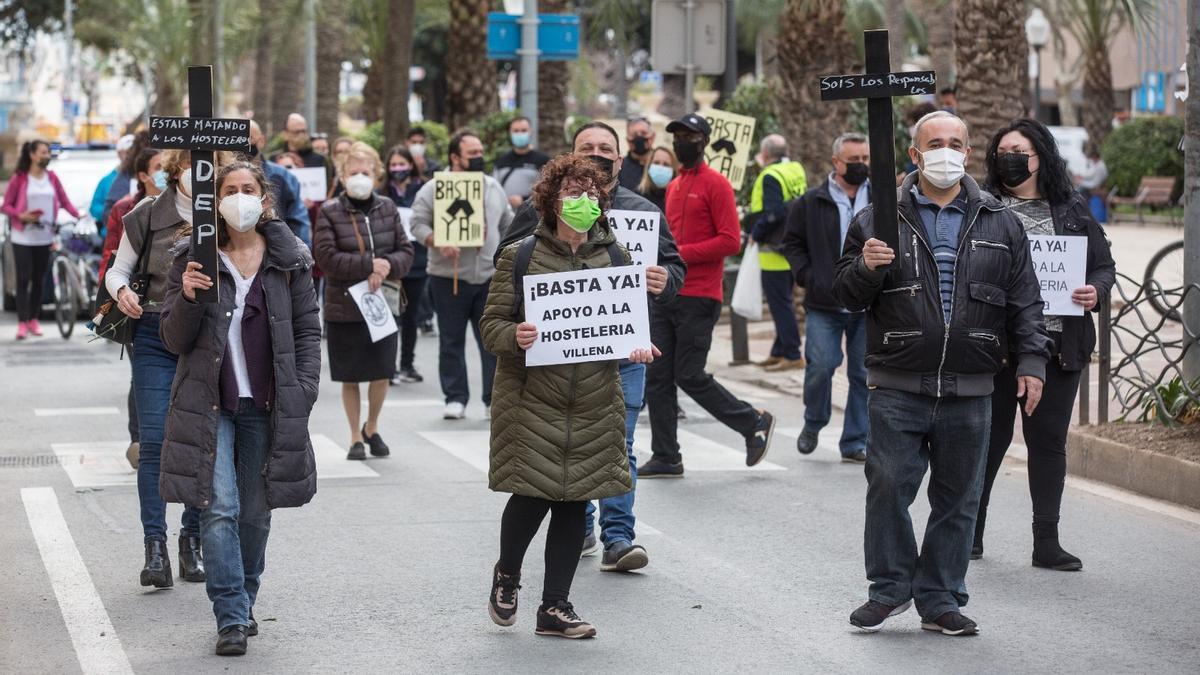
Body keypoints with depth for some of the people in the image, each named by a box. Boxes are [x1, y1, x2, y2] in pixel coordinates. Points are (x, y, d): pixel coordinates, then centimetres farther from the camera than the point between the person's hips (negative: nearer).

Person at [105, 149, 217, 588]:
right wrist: (122, 292, -10)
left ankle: (192, 543, 15)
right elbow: (118, 269, 12)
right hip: (155, 337, -1)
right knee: (154, 441, -8)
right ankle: (155, 547, -7)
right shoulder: (147, 217, 2)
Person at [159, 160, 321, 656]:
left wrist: (304, 389, -2)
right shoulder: (195, 257, 1)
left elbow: (308, 329, 9)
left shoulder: (289, 259, 4)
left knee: (255, 513, 8)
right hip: (210, 403, -1)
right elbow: (174, 340, 1)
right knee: (219, 508, -11)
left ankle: (244, 602, 25)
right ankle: (231, 620, -10)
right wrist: (188, 299, -18)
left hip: (267, 405, 2)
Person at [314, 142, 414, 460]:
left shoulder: (387, 209, 5)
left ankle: (372, 427, 28)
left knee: (382, 373, 4)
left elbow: (406, 252, 6)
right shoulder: (329, 212, -5)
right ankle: (356, 437, 19)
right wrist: (369, 264, -18)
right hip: (344, 306, -2)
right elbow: (326, 257, -14)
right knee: (350, 377, 5)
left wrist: (387, 267, -15)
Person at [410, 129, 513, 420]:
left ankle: (495, 400, 5)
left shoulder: (494, 187, 12)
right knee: (451, 341, 4)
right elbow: (418, 224, -6)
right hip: (449, 277, -3)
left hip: (490, 277, 3)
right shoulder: (433, 189, -2)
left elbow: (508, 225, 19)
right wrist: (438, 244, -22)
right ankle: (455, 399, 12)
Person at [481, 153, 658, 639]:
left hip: (594, 400, 3)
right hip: (533, 396, -3)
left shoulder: (614, 257, 8)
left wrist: (637, 347, -5)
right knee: (533, 494, -8)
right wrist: (514, 335, -22)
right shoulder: (519, 257, -2)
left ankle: (555, 607, 14)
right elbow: (491, 324, -1)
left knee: (574, 500, 4)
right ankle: (507, 573, 23)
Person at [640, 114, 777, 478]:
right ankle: (665, 458, 9)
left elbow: (730, 240, -14)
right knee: (656, 376, 4)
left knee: (690, 376, -6)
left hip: (697, 298, -8)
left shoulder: (715, 185, -7)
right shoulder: (673, 186, 18)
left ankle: (755, 423, 12)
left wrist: (681, 254, -19)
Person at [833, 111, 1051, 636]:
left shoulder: (999, 225, 10)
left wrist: (1031, 362, 3)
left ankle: (941, 601, 16)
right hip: (897, 389, -1)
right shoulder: (879, 219, 5)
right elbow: (846, 294, 8)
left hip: (969, 394, 2)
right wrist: (866, 268, -13)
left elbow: (1024, 302, 12)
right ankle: (890, 588, 14)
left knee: (958, 499, 6)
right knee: (889, 488, -3)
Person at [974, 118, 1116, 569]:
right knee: (988, 437, 5)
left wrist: (1097, 291, -7)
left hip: (1057, 344, 2)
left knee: (1049, 440, 6)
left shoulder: (1072, 209, 9)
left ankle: (1046, 543, 12)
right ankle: (969, 534, 18)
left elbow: (1103, 264, 13)